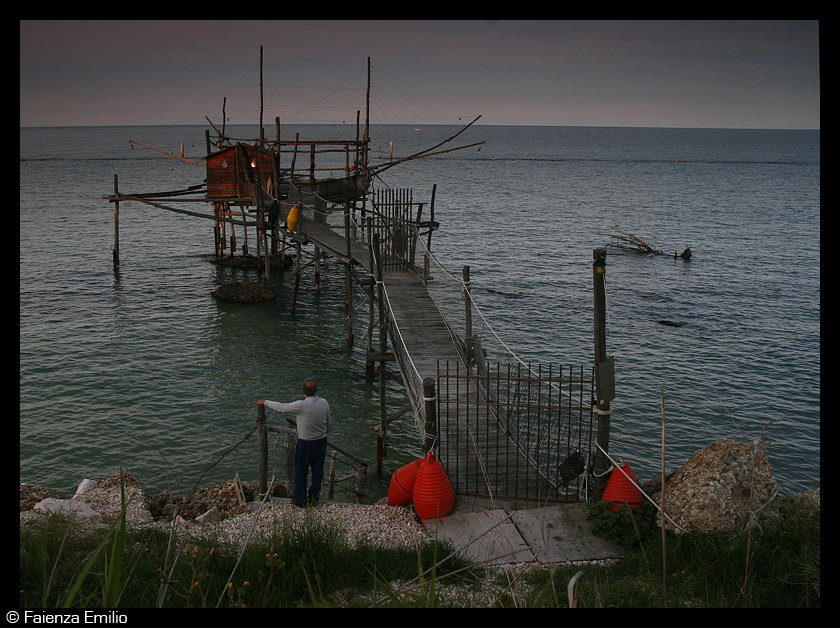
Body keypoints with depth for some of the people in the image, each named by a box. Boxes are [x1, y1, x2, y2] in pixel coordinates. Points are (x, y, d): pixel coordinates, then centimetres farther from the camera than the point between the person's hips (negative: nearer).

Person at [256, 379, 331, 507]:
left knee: (301, 472, 12)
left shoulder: (301, 405, -24)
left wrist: (265, 402, 4)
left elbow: (282, 407, -11)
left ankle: (301, 500, 23)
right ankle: (314, 497, 30)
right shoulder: (324, 403, -8)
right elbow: (329, 424, 4)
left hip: (305, 443, -5)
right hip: (321, 441, 5)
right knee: (317, 470, 17)